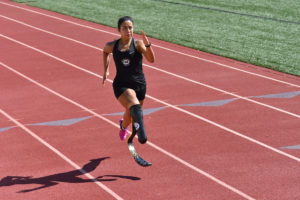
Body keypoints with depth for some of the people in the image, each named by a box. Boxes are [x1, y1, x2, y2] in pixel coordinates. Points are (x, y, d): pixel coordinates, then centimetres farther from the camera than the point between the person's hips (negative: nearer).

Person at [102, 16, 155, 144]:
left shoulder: (138, 44, -9)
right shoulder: (112, 46, -3)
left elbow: (151, 60, -24)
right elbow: (105, 52, 24)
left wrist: (147, 44, -39)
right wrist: (106, 70, 18)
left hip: (139, 85, 1)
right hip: (122, 85, -1)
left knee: (130, 114, 21)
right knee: (135, 106, -34)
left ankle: (123, 126, 57)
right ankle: (141, 133, -38)